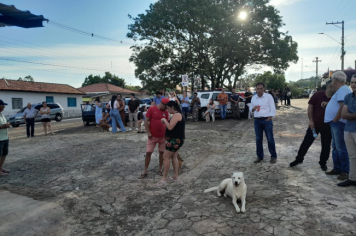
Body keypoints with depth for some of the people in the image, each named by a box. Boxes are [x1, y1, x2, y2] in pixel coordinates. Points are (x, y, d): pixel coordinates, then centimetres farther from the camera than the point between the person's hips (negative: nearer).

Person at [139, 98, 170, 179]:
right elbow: (146, 121, -8)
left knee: (162, 152, 8)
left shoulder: (166, 112, 4)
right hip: (152, 136, -3)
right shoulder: (152, 109, -8)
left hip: (162, 136, 3)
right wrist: (148, 133, -12)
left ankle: (160, 169, 24)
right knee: (148, 152, -1)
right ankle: (145, 171, 11)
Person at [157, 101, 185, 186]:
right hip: (176, 140, 11)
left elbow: (170, 127, -22)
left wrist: (165, 120, -8)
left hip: (175, 140, -11)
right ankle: (175, 176, 20)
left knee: (166, 157, -7)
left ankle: (164, 178, -3)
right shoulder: (178, 115, 16)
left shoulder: (176, 115, -17)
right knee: (174, 157, 14)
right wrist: (166, 122, 7)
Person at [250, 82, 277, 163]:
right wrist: (253, 109, -7)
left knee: (270, 139, 0)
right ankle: (260, 156, 18)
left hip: (266, 120, -4)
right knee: (258, 139, 7)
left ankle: (273, 156, 13)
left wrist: (269, 119, -11)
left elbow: (273, 109, -4)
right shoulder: (253, 98, 10)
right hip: (257, 120, 4)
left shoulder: (268, 96, -3)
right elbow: (251, 109, 16)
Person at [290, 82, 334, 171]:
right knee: (306, 142, 3)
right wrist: (311, 120, -10)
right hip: (315, 124, -2)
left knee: (326, 145, 9)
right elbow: (310, 107, -6)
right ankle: (299, 159, 18)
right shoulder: (318, 95, -10)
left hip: (328, 126, 3)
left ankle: (323, 162, 26)